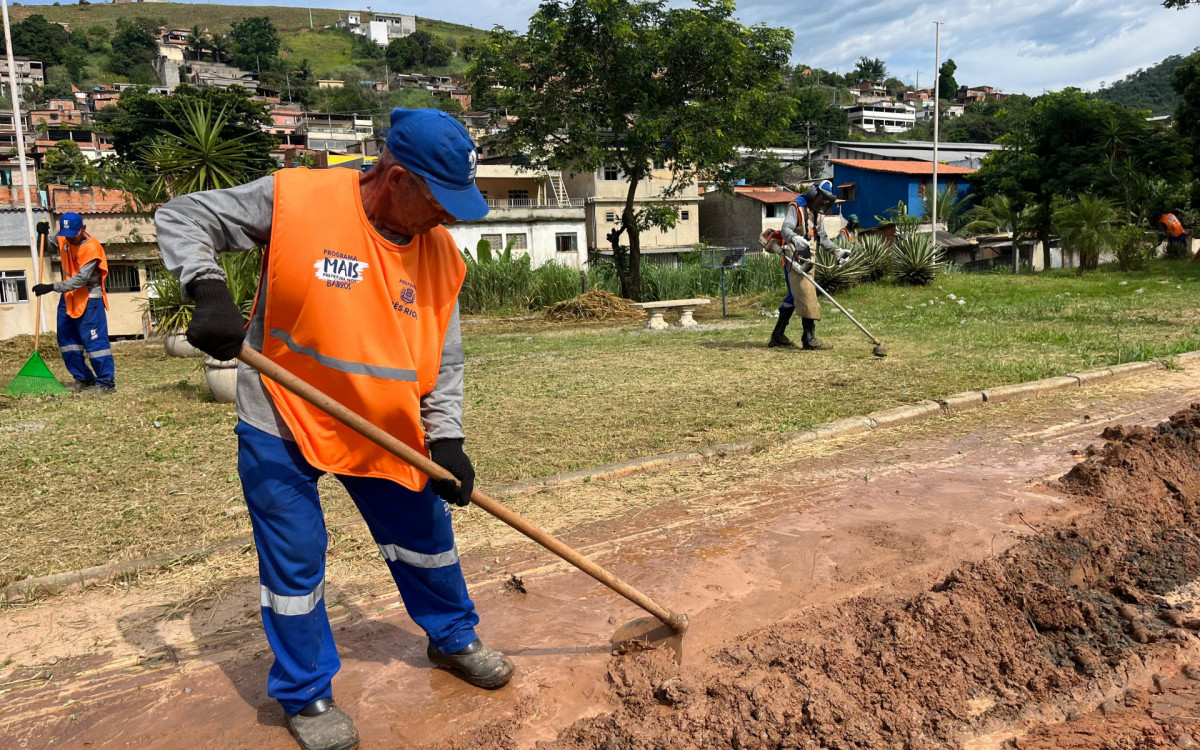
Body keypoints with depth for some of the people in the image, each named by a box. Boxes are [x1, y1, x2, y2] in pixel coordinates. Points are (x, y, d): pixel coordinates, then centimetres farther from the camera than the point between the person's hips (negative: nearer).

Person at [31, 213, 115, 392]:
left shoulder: (92, 247, -22)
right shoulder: (64, 240, 1)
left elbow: (81, 280, -26)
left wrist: (51, 287, -29)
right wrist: (44, 235, 2)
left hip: (89, 299, -8)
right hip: (68, 297, 8)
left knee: (94, 340, -10)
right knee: (66, 340, 11)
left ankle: (106, 382, -7)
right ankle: (84, 378, 18)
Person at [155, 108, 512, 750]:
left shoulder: (439, 252, -5)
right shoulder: (295, 199, -17)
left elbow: (444, 359, 1)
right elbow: (182, 218, -9)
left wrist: (446, 440, -8)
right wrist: (210, 292, -26)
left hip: (385, 430, 4)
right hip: (281, 426, -4)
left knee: (426, 534, 14)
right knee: (295, 564, 4)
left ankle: (453, 639, 40)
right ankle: (306, 696, 27)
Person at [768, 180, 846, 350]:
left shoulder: (816, 214, 21)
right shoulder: (796, 207, -6)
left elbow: (823, 238, 24)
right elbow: (786, 229, -21)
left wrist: (837, 251, 9)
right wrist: (794, 239, -43)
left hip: (807, 260, 9)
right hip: (794, 259, -9)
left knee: (794, 297, 12)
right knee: (807, 296, -15)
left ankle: (778, 336, 19)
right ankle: (809, 338, -15)